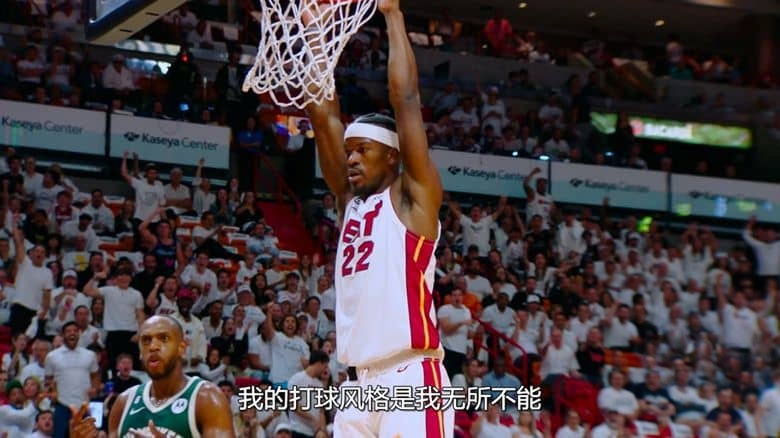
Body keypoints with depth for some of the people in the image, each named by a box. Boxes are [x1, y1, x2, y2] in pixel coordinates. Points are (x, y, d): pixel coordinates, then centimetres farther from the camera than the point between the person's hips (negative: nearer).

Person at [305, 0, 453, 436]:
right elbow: (324, 114, 17)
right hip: (365, 383, 8)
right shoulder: (350, 200, 20)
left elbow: (407, 99, -4)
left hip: (411, 378, -8)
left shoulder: (413, 197, 3)